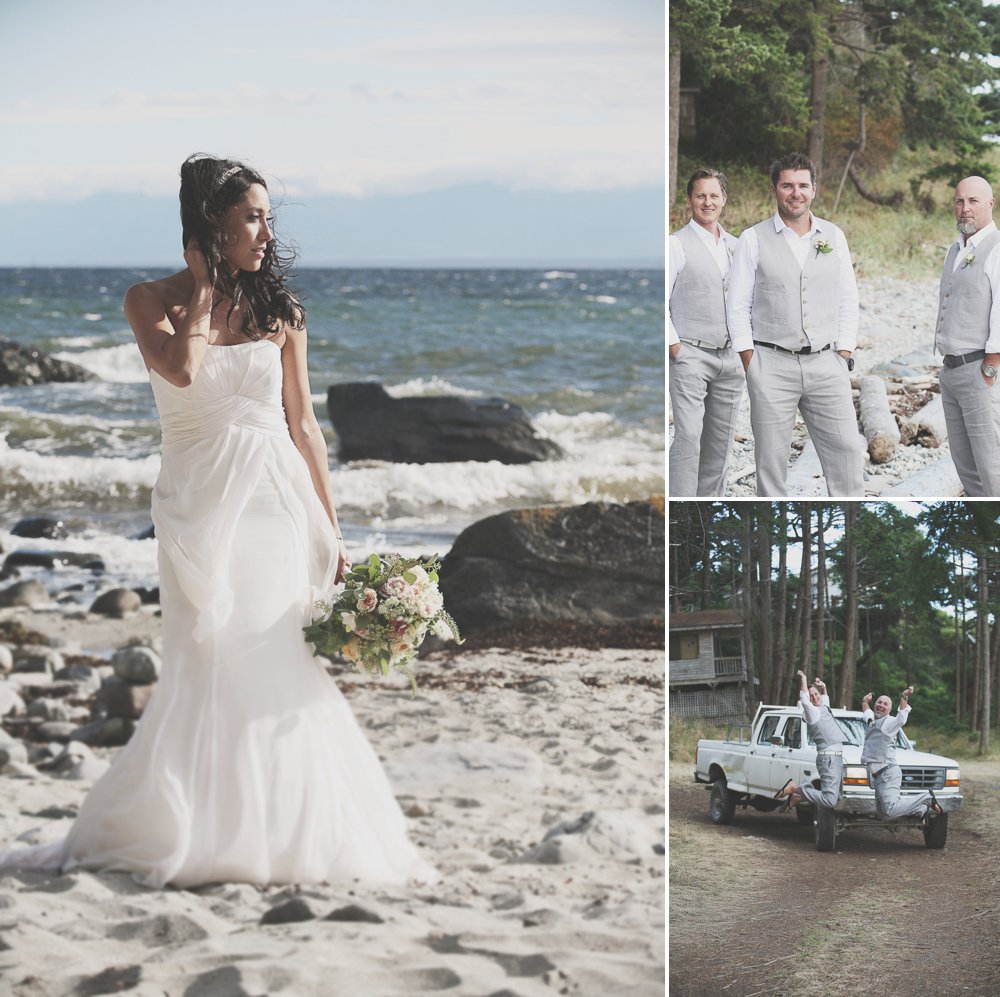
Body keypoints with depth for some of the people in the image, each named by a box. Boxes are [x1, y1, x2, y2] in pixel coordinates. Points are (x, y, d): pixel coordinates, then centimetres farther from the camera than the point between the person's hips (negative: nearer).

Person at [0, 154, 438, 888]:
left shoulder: (279, 311, 8)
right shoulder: (153, 300, 1)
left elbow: (304, 426, 9)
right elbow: (182, 368, -20)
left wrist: (331, 530, 7)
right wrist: (205, 290, -6)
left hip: (277, 500, 3)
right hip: (202, 503, -3)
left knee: (278, 669, 2)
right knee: (213, 666, -6)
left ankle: (284, 834, 10)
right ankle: (196, 832, 6)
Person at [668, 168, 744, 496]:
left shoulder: (735, 246, 15)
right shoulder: (677, 244, -3)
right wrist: (673, 344, -10)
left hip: (730, 356, 6)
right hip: (690, 355, -6)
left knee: (721, 440, 6)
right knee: (688, 436, -13)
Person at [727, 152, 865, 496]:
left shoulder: (834, 236, 11)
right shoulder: (753, 239, 3)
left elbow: (848, 300, 12)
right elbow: (737, 307, 2)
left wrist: (843, 355, 4)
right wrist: (751, 366, -5)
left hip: (827, 363, 2)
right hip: (772, 363, -2)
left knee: (847, 452, -5)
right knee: (771, 460, 0)